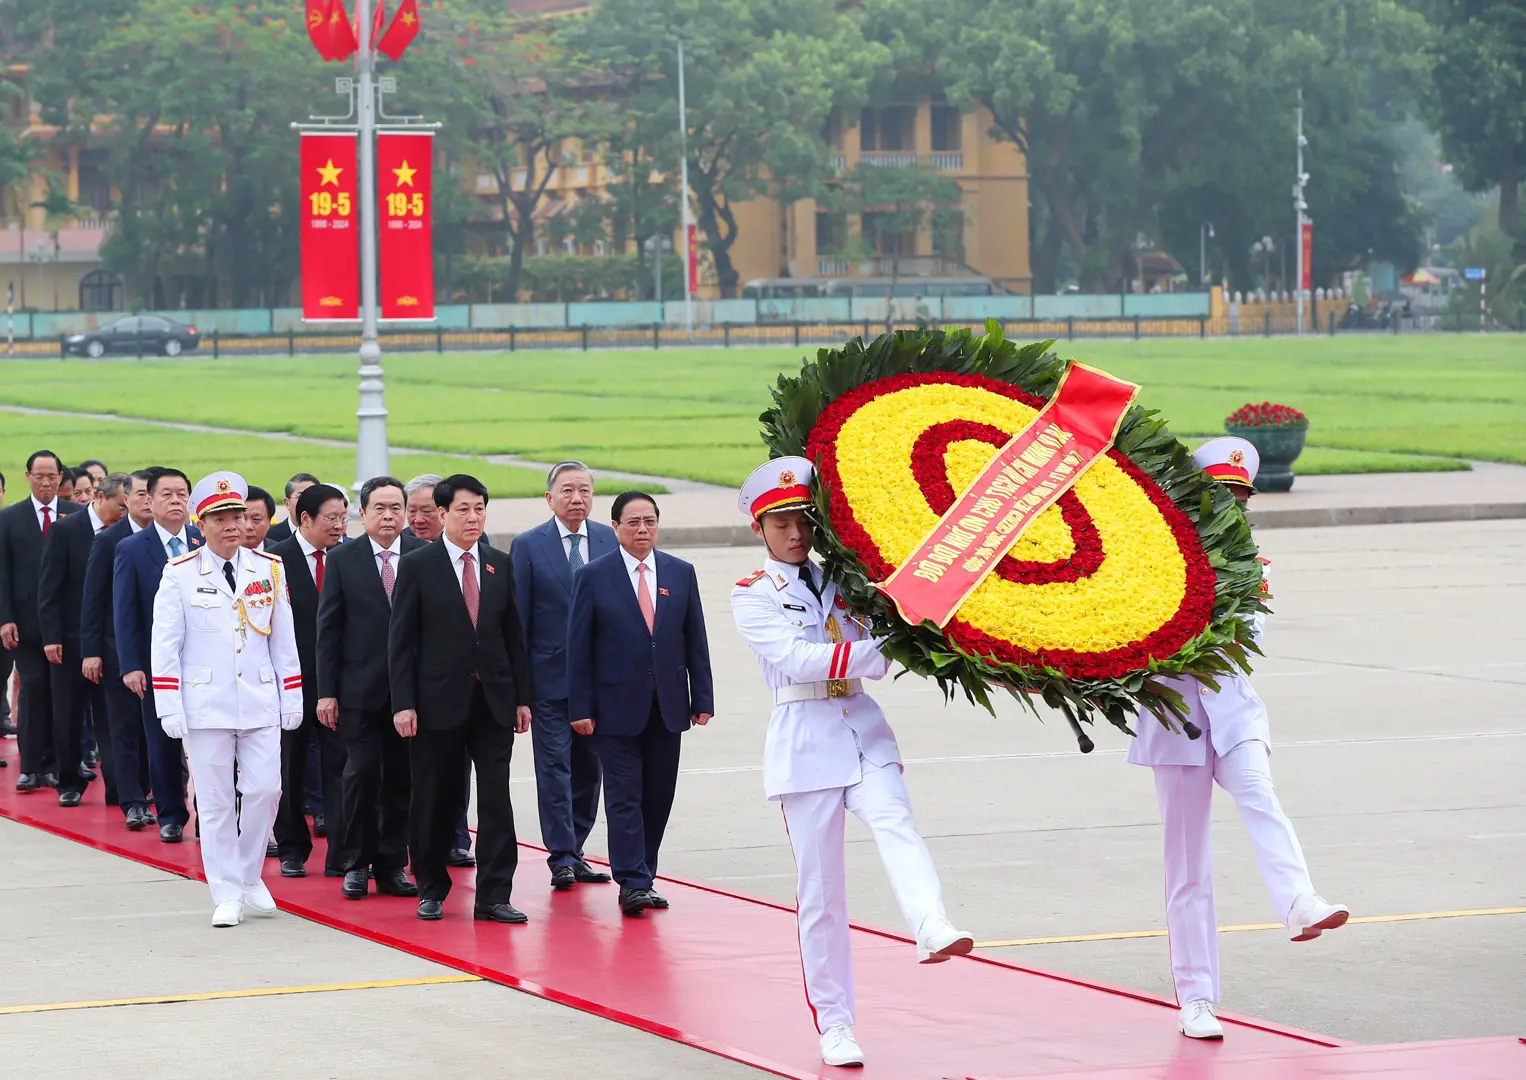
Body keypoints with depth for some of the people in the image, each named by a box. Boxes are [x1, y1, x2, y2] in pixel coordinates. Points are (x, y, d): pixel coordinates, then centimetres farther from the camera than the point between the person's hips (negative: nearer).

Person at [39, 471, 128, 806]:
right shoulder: (65, 531, -5)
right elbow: (49, 588, -6)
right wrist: (51, 637, -11)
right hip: (71, 641, -1)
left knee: (111, 716, -1)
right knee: (69, 716, 7)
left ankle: (117, 786, -1)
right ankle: (70, 784, 18)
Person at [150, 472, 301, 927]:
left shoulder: (269, 569, 6)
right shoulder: (180, 574, -2)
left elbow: (283, 639, 10)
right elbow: (165, 645, -2)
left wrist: (292, 698, 7)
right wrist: (169, 706, -8)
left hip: (260, 702, 2)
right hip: (205, 705, -2)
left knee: (264, 791, -3)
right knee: (216, 800, 0)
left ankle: (250, 876, 18)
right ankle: (227, 894, 8)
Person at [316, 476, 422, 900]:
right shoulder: (343, 559, 2)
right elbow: (328, 628, 2)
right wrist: (326, 692, -3)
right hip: (360, 687, -1)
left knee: (402, 778, 5)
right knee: (361, 773, -4)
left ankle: (392, 865, 14)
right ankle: (355, 864, 7)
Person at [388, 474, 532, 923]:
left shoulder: (500, 565, 9)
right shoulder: (417, 565, -3)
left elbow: (513, 633, 12)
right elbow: (400, 639, -4)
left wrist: (522, 696, 7)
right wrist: (403, 703, -11)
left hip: (493, 700, 3)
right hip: (438, 701, -3)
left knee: (496, 799, -3)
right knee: (433, 801, 5)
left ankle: (493, 895, -1)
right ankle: (431, 889, 19)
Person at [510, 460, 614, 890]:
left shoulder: (611, 542, 6)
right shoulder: (528, 546, -2)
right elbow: (517, 617, -2)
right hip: (551, 676, -3)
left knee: (588, 766, 8)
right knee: (555, 766, -4)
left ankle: (574, 851, 17)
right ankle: (561, 856, -2)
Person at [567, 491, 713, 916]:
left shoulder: (681, 574, 8)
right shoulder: (592, 577, -2)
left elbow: (695, 641, 9)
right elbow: (578, 648, -2)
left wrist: (702, 699, 4)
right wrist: (581, 708, -8)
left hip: (667, 706, 4)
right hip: (617, 707, -4)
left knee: (658, 796, 7)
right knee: (624, 797, -6)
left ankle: (643, 877, 15)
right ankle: (632, 883, -8)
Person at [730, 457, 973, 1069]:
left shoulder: (838, 583, 15)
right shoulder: (753, 596, 3)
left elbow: (874, 661, 11)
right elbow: (798, 658, -13)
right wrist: (878, 649, -19)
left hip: (863, 731, 3)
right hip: (805, 741, -3)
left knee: (895, 824, -27)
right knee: (820, 890, 0)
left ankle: (933, 930, -52)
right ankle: (834, 1024, 8)